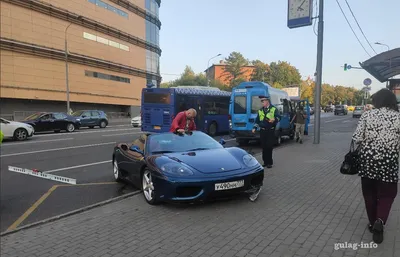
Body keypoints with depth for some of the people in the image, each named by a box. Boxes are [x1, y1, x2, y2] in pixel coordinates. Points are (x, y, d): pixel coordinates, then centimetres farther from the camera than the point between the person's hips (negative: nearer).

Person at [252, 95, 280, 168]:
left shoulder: (274, 109, 1)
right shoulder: (260, 110, 14)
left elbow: (278, 117, -9)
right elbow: (257, 120, 18)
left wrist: (274, 119, -30)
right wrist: (254, 128, 8)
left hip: (270, 131, -4)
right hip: (262, 131, 4)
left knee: (269, 147, -4)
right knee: (264, 147, 6)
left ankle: (269, 162, 6)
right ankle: (266, 161, 17)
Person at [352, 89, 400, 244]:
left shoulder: (367, 115, -4)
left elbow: (357, 138, -8)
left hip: (367, 159, 1)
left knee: (369, 192, 16)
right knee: (387, 193, 13)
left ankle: (373, 223, 26)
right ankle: (380, 221, -7)